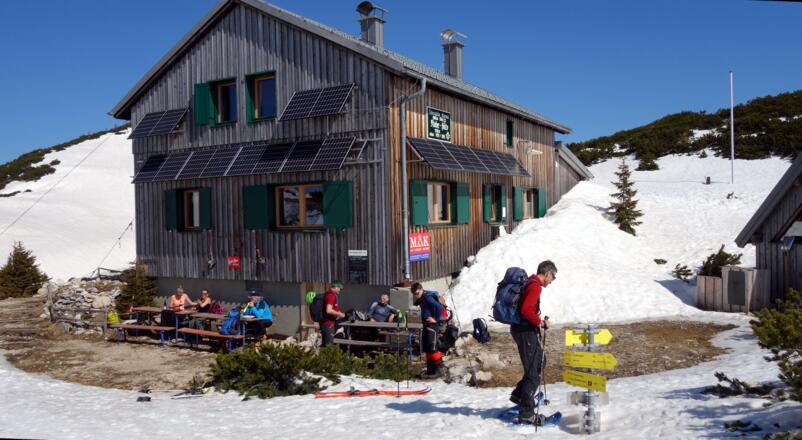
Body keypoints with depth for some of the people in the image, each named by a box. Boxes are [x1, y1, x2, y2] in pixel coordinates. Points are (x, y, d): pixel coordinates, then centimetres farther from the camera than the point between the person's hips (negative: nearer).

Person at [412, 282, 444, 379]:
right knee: (426, 349, 11)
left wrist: (436, 319, -18)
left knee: (432, 348, -11)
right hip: (426, 325, 10)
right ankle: (430, 371, 17)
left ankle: (437, 370, -6)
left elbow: (439, 307, -25)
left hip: (431, 325, -10)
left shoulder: (427, 298, -16)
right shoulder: (421, 299, 12)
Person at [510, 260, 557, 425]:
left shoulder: (530, 283, 15)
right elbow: (525, 309, -28)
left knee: (539, 363, 23)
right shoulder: (535, 286, -16)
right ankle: (526, 414, 1)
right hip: (526, 331, -10)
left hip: (524, 329, 10)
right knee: (533, 372, -4)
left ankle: (519, 395, 25)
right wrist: (539, 322, -15)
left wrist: (539, 321, 14)